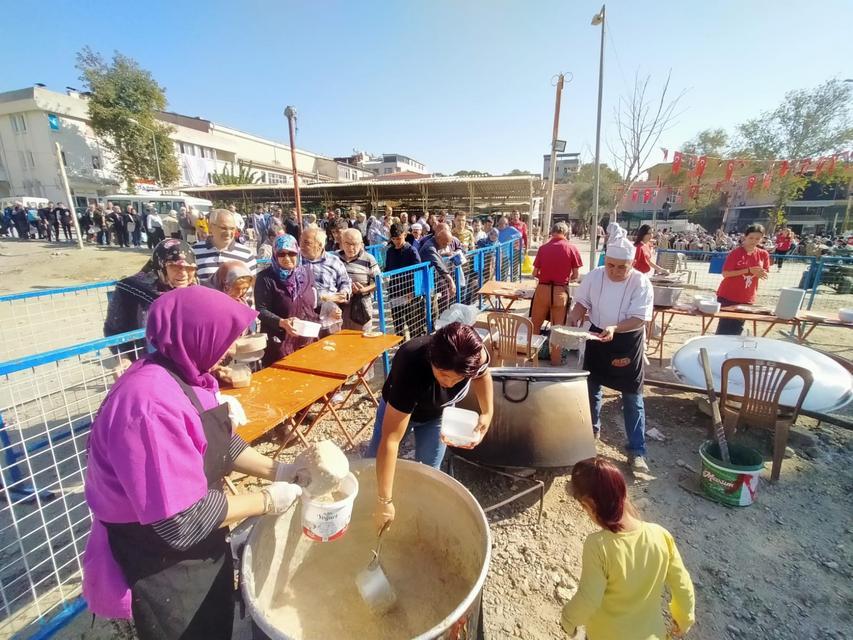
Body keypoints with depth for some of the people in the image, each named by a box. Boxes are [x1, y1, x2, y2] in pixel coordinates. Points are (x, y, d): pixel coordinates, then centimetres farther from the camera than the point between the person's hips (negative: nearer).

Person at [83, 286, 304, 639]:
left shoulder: (186, 376, -6)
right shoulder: (149, 404, -35)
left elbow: (222, 442, 5)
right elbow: (183, 519, -33)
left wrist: (276, 470, -4)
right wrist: (266, 500, -21)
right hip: (159, 562, -7)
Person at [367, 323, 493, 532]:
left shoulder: (474, 353, -34)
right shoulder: (410, 369, -46)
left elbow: (482, 373, -7)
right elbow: (390, 440, -43)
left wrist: (487, 413, -19)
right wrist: (385, 500, -40)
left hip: (439, 413, 2)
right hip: (396, 409, -2)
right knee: (372, 467, 12)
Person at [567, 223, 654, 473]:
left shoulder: (641, 283, -17)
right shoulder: (594, 276, -8)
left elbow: (640, 319, -20)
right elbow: (582, 303, 0)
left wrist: (614, 329, -35)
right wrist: (573, 322, -18)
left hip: (628, 342, -3)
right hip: (597, 337, 3)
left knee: (632, 398, 4)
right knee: (592, 387, 17)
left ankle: (637, 450, 17)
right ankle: (592, 429, 41)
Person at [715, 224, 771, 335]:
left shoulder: (764, 254, 4)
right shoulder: (735, 252, -10)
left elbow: (765, 274, 11)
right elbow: (725, 273, -15)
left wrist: (760, 273, -12)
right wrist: (748, 270, -22)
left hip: (747, 298, 5)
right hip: (728, 296, -4)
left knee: (737, 328, 12)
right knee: (725, 327, -2)